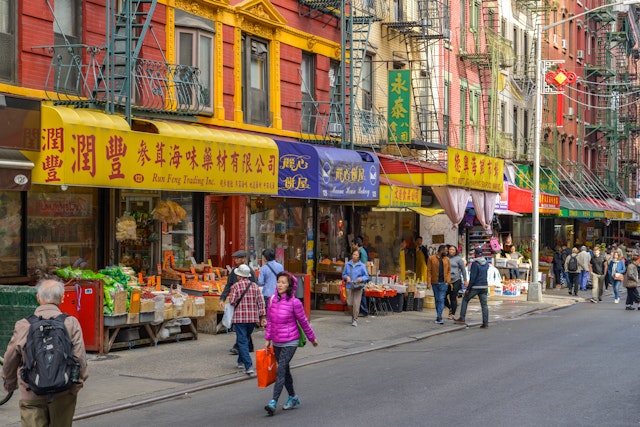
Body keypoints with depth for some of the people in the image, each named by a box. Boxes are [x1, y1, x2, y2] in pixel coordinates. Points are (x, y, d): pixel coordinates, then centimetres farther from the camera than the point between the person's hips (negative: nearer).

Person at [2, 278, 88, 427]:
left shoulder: (23, 325, -5)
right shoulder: (71, 323, -6)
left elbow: (10, 360, 5)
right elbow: (80, 358, -7)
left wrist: (9, 384, 22)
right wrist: (78, 383, 8)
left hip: (31, 395, -1)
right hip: (63, 394, 1)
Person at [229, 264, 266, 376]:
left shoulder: (236, 286, -8)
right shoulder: (255, 286, 4)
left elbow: (232, 302, -11)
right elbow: (261, 302, 1)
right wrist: (263, 316, 3)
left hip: (239, 318, -4)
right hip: (253, 318, 4)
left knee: (242, 342, -4)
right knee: (246, 340, 22)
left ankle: (249, 367, -16)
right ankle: (241, 361, 34)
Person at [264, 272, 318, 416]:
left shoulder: (294, 302, -13)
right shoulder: (272, 299, 1)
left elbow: (303, 321, -3)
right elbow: (269, 321, 11)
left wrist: (312, 338, 7)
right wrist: (267, 339, 10)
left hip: (290, 342, -6)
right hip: (276, 343, 6)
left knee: (281, 371, -12)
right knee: (285, 370, 16)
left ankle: (273, 402, -14)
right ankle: (293, 398, 31)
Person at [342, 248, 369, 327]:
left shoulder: (362, 266, -1)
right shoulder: (347, 265, 7)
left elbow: (366, 276, 3)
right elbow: (343, 274, 16)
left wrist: (362, 279, -16)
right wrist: (346, 277, -6)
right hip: (349, 286, 3)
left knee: (356, 303, -8)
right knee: (349, 303, 1)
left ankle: (355, 320, 0)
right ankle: (353, 315, 29)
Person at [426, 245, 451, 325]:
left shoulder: (446, 259, 9)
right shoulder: (431, 258, 1)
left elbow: (449, 271, 10)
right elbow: (429, 271, -2)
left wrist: (448, 280, -5)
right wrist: (429, 283, -8)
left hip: (443, 283, 0)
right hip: (435, 282, 0)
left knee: (441, 300, -8)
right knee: (437, 300, 9)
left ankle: (439, 317, -11)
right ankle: (439, 317, 17)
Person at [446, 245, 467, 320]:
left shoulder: (458, 259, 1)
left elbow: (463, 270, 6)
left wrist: (465, 280, 5)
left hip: (455, 281, -3)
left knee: (453, 298, -3)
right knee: (443, 297, -1)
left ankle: (453, 314, 6)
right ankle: (450, 308, 25)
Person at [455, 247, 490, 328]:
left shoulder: (475, 264, -15)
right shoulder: (486, 263, 6)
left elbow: (473, 277, -16)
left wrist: (468, 288, -13)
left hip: (475, 286, -6)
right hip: (484, 286, 6)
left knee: (465, 300, 11)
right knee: (484, 304, 6)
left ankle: (462, 318, 9)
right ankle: (485, 323, 3)